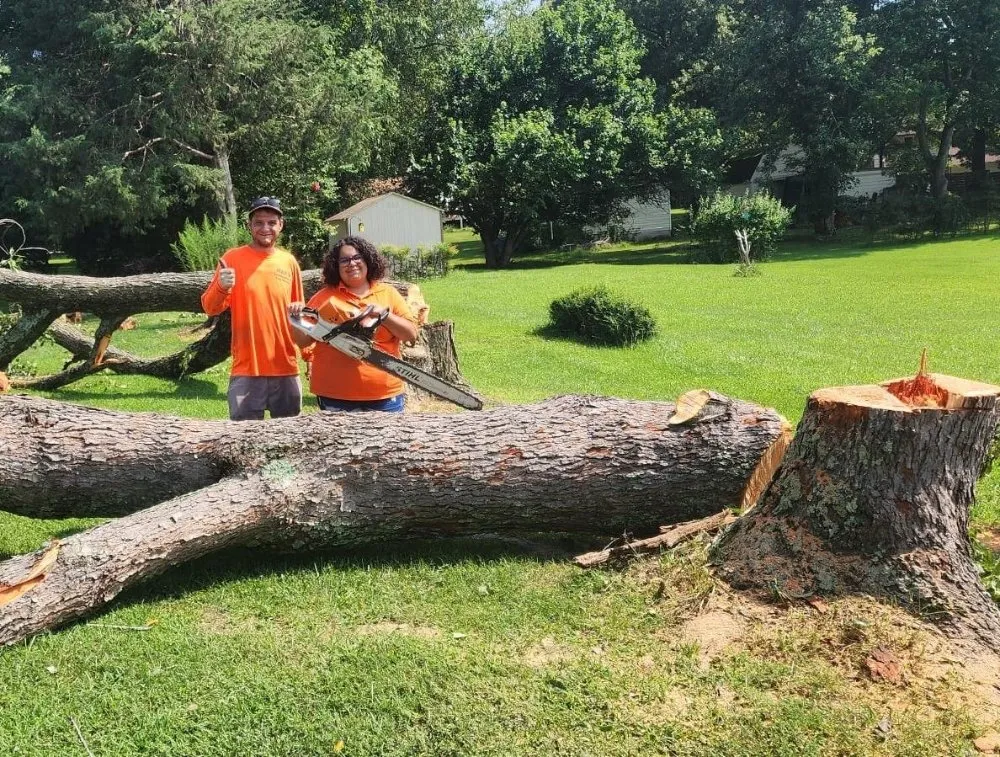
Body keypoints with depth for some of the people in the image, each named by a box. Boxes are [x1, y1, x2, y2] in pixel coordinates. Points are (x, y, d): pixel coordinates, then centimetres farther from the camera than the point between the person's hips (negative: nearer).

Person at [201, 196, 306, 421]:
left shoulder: (289, 262, 7)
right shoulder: (233, 258, -2)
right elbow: (210, 308, -5)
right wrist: (222, 288, -25)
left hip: (286, 368, 3)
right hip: (246, 370, -3)